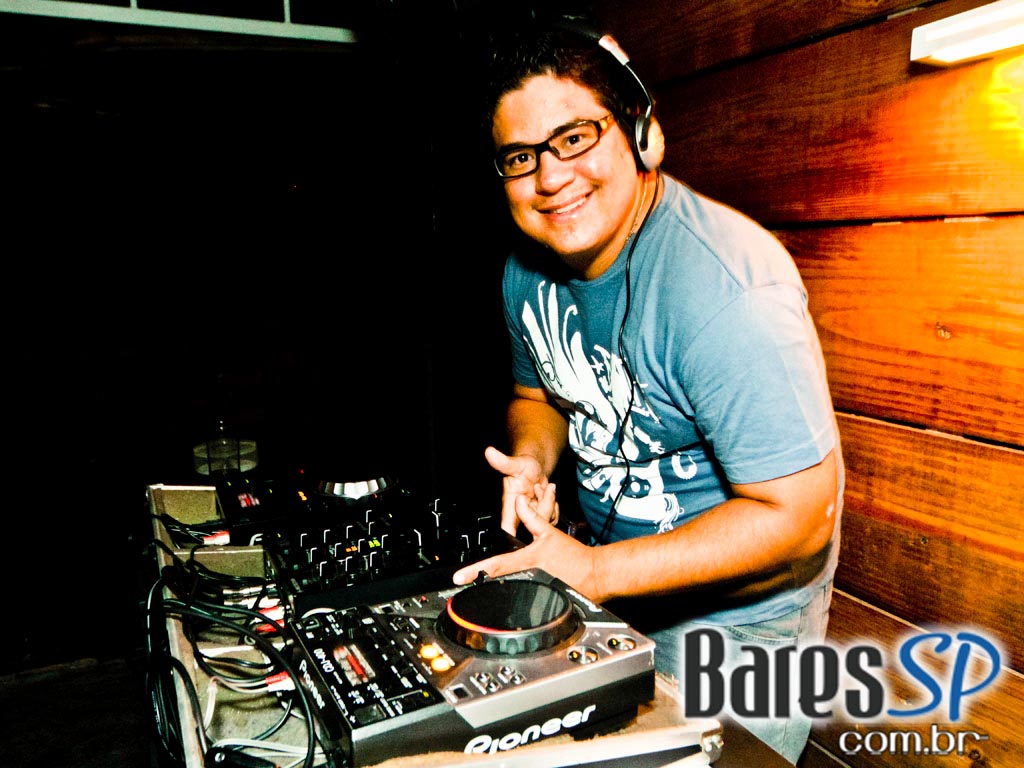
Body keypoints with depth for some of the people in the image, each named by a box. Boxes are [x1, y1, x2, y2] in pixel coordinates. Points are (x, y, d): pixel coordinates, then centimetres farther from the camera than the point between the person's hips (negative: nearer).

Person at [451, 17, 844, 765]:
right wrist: (533, 458, -14)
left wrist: (593, 573, -29)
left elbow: (797, 514, -30)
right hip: (609, 585, 7)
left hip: (736, 614, -7)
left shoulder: (724, 286, -32)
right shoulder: (528, 268, -6)